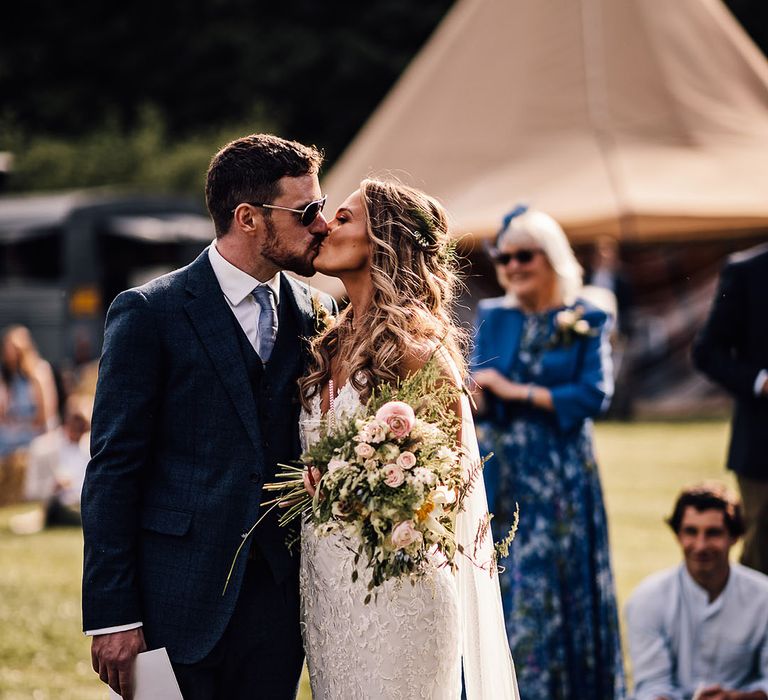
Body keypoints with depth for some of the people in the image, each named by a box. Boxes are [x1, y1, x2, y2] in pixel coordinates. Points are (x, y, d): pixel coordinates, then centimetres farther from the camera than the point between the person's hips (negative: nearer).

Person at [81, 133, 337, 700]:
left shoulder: (317, 315, 9)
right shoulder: (149, 313, -5)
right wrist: (112, 615, -12)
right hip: (177, 604, -4)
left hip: (279, 593, 4)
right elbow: (112, 471, -7)